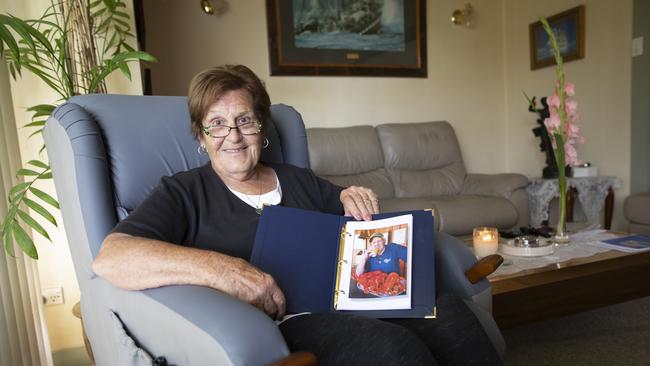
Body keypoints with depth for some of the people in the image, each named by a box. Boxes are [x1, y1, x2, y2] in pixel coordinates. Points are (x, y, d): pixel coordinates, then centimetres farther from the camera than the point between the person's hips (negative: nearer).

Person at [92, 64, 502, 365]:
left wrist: (357, 199, 1)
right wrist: (220, 268, -26)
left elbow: (359, 215, 27)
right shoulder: (183, 193, 5)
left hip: (345, 301, 5)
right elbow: (109, 259, -10)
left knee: (447, 310, -22)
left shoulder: (300, 180, 19)